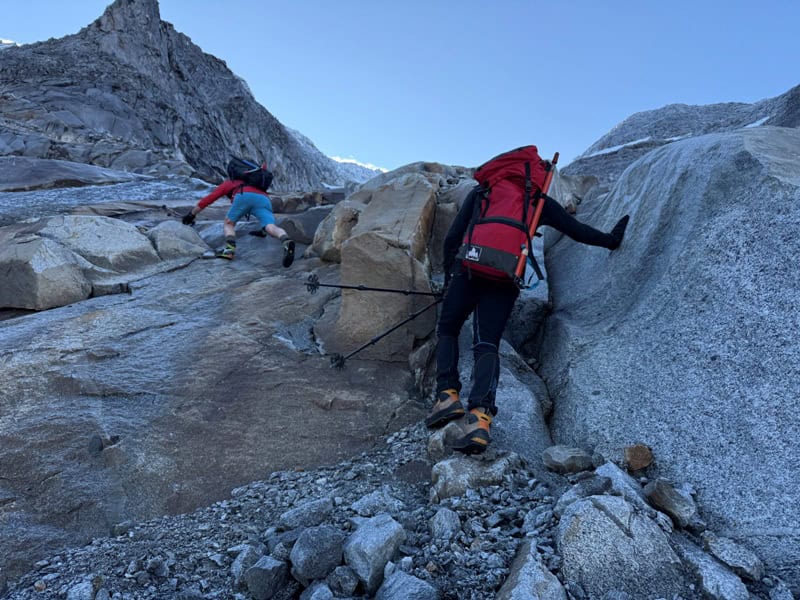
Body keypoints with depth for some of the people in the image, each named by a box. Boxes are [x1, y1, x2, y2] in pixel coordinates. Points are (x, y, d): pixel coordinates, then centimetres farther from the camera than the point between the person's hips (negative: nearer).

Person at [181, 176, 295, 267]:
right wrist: (264, 229, 64)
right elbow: (266, 216, 52)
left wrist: (191, 215, 50)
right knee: (271, 227, -18)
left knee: (228, 223, 18)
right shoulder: (255, 185, 49)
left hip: (244, 196, -2)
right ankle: (286, 241, -51)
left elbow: (207, 199, 40)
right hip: (264, 199, 2)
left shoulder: (228, 183, 40)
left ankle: (230, 248, -11)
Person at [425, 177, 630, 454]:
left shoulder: (480, 193, 18)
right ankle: (480, 416, -21)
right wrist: (611, 240, 39)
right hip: (505, 283, 1)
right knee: (487, 345, 1)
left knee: (447, 331, 17)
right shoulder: (539, 201, 18)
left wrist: (449, 276, 23)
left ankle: (447, 395, -2)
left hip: (468, 272, 0)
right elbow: (577, 230, 22)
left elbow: (452, 238, 13)